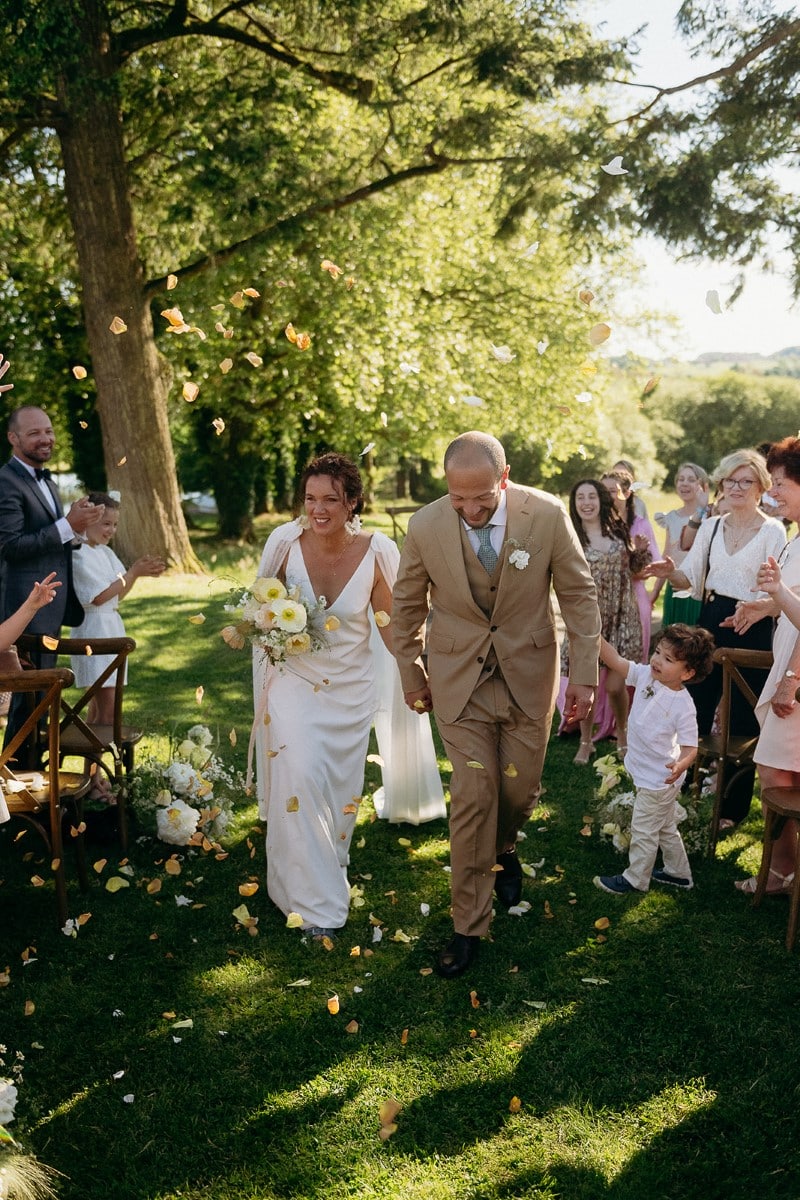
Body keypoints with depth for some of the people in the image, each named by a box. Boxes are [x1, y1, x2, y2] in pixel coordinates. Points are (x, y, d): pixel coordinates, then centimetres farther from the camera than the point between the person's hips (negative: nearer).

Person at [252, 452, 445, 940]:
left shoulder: (375, 552, -18)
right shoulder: (286, 543, -16)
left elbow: (389, 621, -6)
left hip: (352, 685, 1)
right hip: (296, 678, 0)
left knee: (341, 781, 14)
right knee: (300, 776, -12)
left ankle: (333, 863, 46)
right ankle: (314, 900, 4)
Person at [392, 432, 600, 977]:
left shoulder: (548, 515, -16)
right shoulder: (426, 527, -15)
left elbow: (579, 594, -4)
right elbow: (407, 605, 2)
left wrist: (585, 674, -5)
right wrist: (412, 675, 9)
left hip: (528, 675, 1)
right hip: (459, 679, -1)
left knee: (519, 789, 11)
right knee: (473, 796, -2)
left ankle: (503, 848, 48)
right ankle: (468, 926, 15)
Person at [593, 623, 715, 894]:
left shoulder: (683, 706, -26)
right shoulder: (646, 675, -9)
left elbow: (690, 748, -24)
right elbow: (615, 661, -12)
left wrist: (680, 765, -45)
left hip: (659, 781, -8)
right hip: (648, 775, 8)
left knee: (643, 830, 9)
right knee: (665, 828, 25)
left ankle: (635, 879, 28)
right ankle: (678, 872, 43)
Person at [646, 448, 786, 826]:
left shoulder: (773, 531, -6)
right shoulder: (711, 526, 9)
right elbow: (690, 578, 6)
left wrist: (756, 610, -31)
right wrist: (670, 572, -16)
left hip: (751, 630, -4)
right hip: (710, 622, 5)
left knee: (742, 721, 4)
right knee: (695, 709, 9)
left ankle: (733, 807, 19)